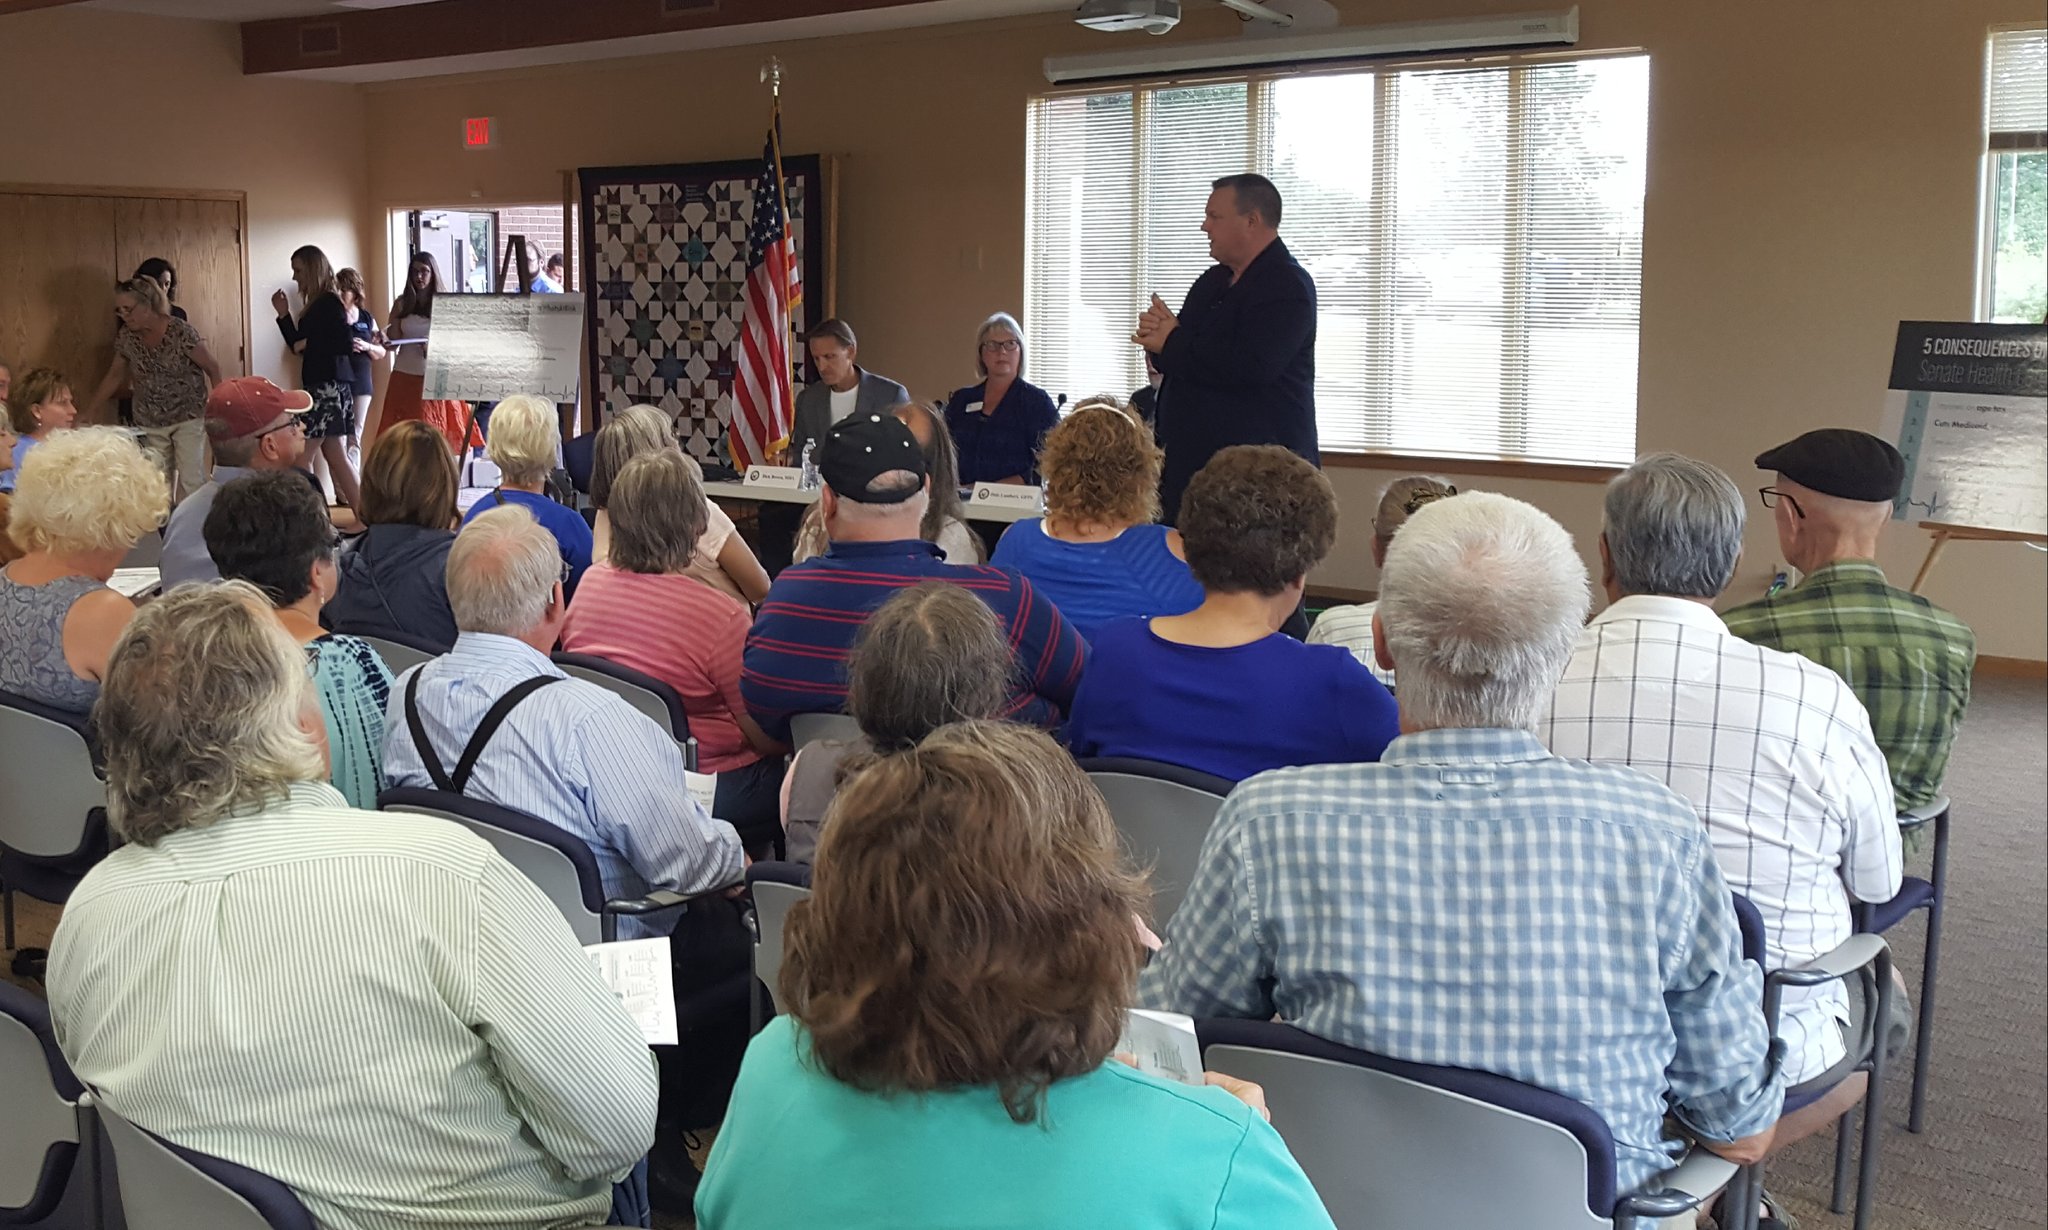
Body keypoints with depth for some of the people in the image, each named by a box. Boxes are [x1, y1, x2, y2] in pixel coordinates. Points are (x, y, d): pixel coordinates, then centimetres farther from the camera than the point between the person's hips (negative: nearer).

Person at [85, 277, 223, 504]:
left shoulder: (181, 331, -16)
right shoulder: (126, 337, -2)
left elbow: (212, 369, -8)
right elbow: (114, 376, 12)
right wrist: (90, 411, 11)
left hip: (188, 417, -4)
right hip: (150, 424, 4)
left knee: (190, 483, -7)